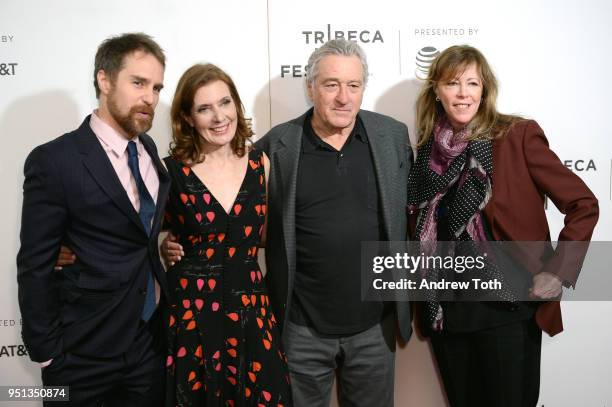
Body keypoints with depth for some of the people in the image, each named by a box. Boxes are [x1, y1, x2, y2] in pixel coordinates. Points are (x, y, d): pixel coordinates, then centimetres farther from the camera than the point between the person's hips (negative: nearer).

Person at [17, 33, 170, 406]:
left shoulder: (149, 148, 4)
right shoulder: (53, 162, -15)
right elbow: (35, 269, -12)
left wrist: (163, 240, 0)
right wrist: (47, 353, -9)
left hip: (151, 338, 6)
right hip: (84, 353, -5)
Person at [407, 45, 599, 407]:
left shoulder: (517, 135, -9)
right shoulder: (429, 150, 3)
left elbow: (583, 205, -8)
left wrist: (558, 271, -14)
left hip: (507, 307, -4)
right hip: (445, 310, 4)